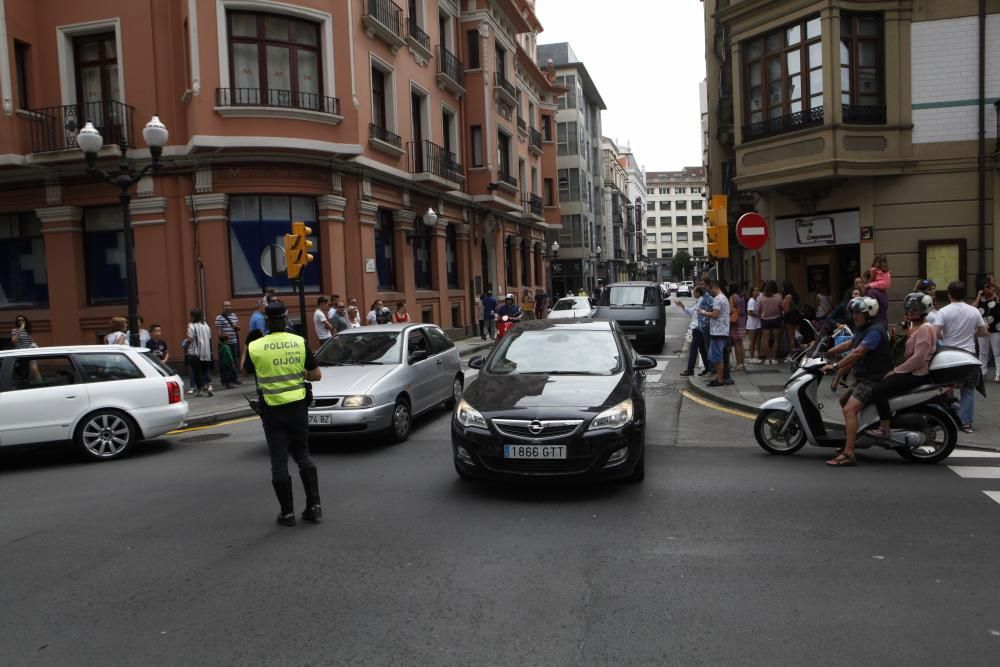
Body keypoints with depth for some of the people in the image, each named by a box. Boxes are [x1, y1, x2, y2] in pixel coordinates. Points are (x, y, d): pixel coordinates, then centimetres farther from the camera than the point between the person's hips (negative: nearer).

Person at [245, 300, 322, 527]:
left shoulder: (255, 347, -9)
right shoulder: (300, 342, -5)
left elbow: (247, 370, 12)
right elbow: (316, 375, 0)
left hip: (272, 410, -2)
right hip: (298, 406, 2)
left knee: (279, 462, 6)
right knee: (303, 455, 15)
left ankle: (287, 512, 11)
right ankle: (314, 505, 11)